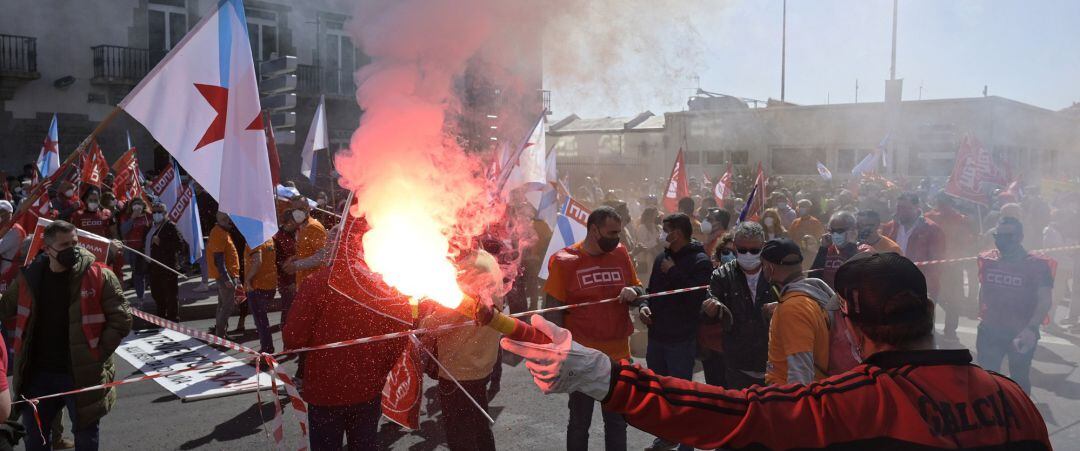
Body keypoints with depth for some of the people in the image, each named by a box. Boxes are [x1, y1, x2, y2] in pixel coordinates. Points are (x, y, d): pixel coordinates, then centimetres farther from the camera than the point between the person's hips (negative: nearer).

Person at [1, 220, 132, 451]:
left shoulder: (99, 276, -12)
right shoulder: (29, 277, 0)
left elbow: (121, 320, -11)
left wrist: (96, 355, -14)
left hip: (83, 375, -4)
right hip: (38, 374, 4)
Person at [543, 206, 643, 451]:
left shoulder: (621, 253, 1)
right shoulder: (564, 260, -11)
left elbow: (640, 289, 12)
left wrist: (634, 291, -12)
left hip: (619, 357, 4)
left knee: (617, 423, 19)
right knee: (579, 424, 14)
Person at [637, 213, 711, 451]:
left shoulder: (700, 261, -11)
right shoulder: (662, 258, 10)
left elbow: (695, 298, -22)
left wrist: (673, 272, -17)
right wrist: (644, 305, 0)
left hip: (682, 339, -7)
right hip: (657, 335, 7)